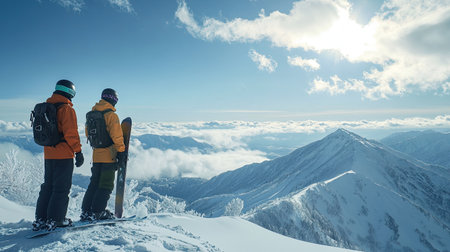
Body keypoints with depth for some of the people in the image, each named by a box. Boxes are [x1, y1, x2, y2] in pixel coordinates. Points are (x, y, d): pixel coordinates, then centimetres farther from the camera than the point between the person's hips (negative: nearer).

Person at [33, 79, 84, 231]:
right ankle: (55, 220, 3)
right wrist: (78, 151, -14)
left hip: (48, 155, 8)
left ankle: (41, 219, 19)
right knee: (62, 187, 0)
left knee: (48, 186, 15)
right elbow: (71, 133, -18)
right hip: (64, 155, -8)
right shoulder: (66, 109, -12)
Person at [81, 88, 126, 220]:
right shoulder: (111, 115, -13)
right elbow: (117, 136, -17)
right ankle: (98, 211, 3)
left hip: (96, 156, 7)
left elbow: (88, 133, 19)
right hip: (109, 156, -7)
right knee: (106, 185, 2)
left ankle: (86, 211, 17)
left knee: (94, 183, 15)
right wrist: (121, 151, -10)